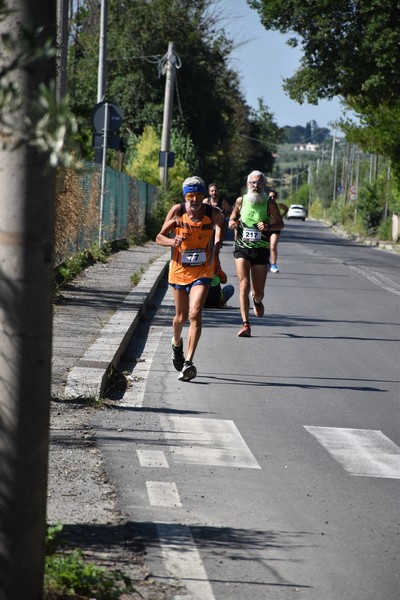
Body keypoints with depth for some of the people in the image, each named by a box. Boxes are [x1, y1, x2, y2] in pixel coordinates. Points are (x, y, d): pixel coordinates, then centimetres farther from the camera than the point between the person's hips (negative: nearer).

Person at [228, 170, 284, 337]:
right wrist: (232, 223, -7)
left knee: (258, 292, 6)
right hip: (242, 248, 0)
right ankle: (246, 325, -18)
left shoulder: (269, 203, -1)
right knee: (244, 284, -16)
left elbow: (280, 224, 4)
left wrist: (268, 226, -16)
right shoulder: (241, 201, 3)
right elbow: (233, 218, 17)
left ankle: (257, 301, 46)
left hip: (261, 250, 0)